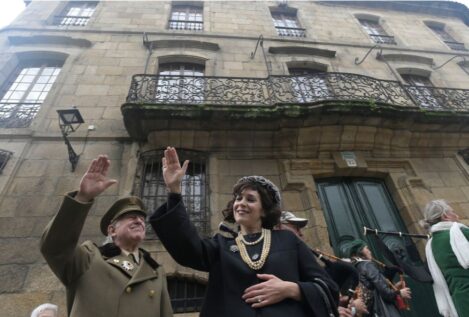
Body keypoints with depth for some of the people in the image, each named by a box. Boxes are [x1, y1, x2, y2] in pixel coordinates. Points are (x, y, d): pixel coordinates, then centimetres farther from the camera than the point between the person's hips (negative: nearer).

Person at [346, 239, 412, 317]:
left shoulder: (358, 268, 14)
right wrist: (399, 293, 1)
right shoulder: (367, 265, -11)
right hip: (383, 309, -9)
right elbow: (383, 290, -15)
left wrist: (393, 287, 15)